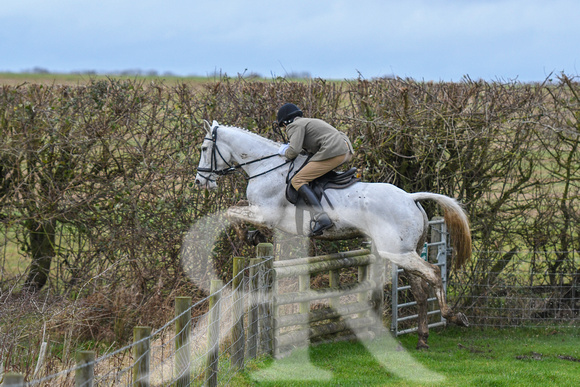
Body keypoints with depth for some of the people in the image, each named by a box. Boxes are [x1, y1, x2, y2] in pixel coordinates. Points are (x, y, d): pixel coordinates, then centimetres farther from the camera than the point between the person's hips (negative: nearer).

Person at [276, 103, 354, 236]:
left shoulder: (295, 126, 3)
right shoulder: (311, 121, 31)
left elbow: (294, 151, -10)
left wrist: (285, 153, 13)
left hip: (332, 153, -10)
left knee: (297, 181, -9)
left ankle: (321, 218, -27)